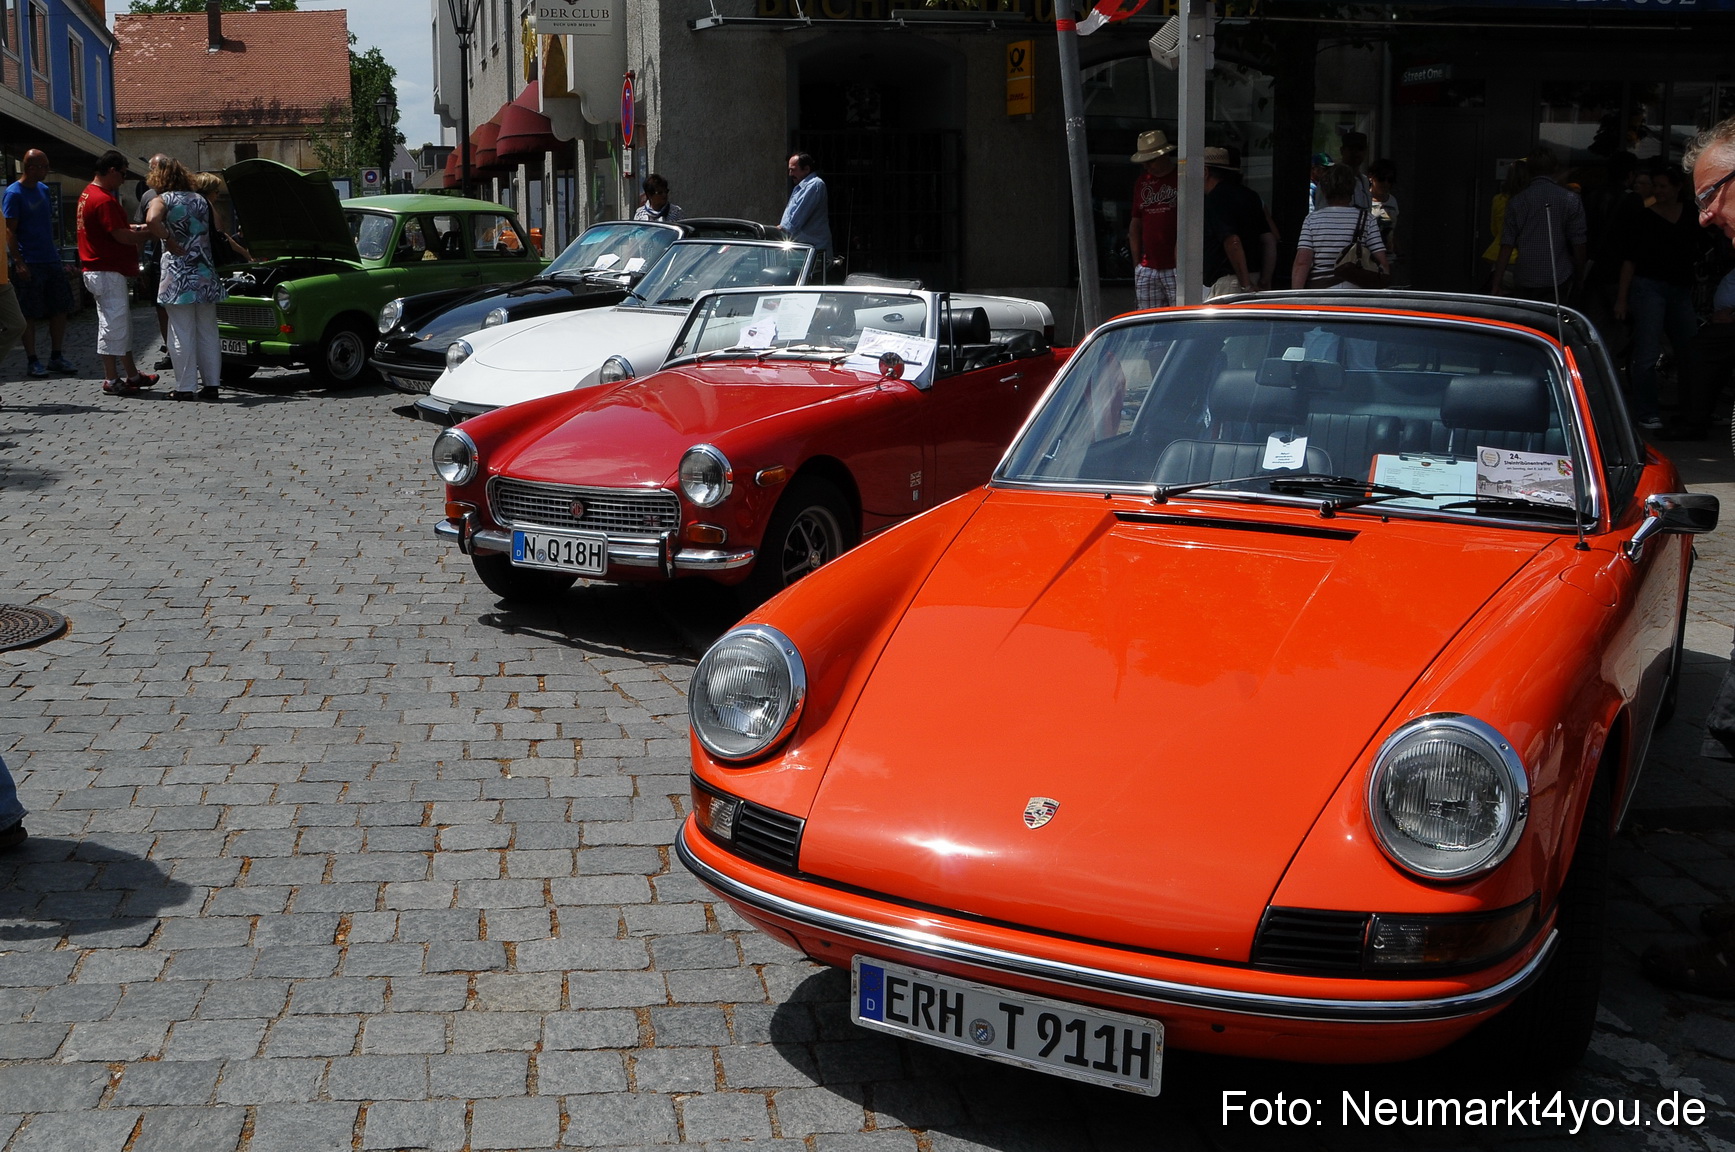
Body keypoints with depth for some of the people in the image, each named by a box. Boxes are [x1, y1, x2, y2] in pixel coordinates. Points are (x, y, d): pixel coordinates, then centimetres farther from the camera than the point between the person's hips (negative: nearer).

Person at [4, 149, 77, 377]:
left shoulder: (44, 190, 12)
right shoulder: (13, 193, -9)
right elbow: (9, 231, -12)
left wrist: (54, 251, 17)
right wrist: (19, 262, -18)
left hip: (51, 261, 7)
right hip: (29, 264, -7)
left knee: (60, 309, 7)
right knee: (30, 315, 0)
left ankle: (56, 357, 16)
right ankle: (33, 361, 7)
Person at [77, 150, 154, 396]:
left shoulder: (89, 193, 15)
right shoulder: (104, 200, -19)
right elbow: (121, 236, -21)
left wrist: (135, 228, 8)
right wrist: (148, 234, -6)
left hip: (101, 270, 11)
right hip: (107, 272, -11)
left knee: (122, 325, 16)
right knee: (113, 324, -5)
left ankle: (131, 375, 23)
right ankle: (112, 380, 0)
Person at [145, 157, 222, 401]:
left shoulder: (162, 200, -2)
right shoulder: (200, 200, 14)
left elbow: (152, 221, -22)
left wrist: (169, 240, -11)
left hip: (178, 276, -5)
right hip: (205, 273, 5)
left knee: (182, 334, -2)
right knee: (208, 332, 8)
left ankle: (186, 387, -1)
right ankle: (211, 384, 10)